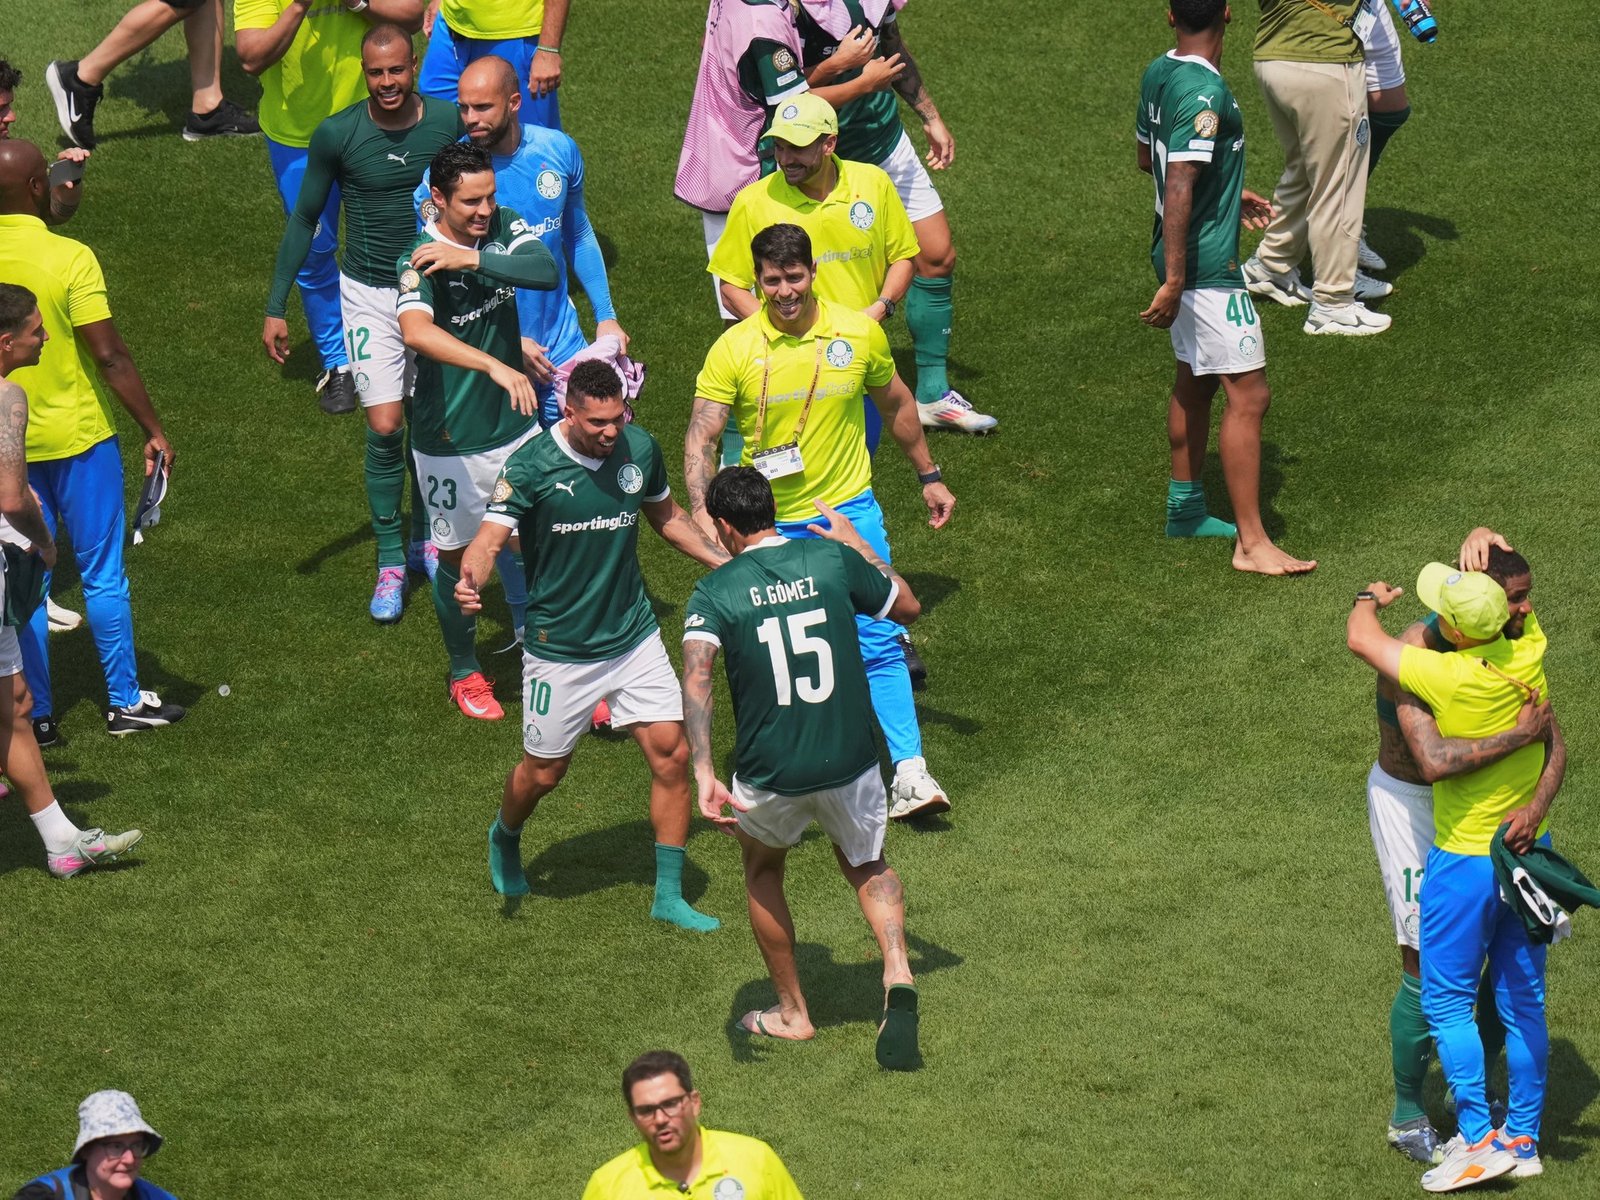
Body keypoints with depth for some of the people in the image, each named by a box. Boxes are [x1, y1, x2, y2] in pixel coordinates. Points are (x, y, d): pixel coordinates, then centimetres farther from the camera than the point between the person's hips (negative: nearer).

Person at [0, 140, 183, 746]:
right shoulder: (70, 259, -17)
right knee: (103, 575, 9)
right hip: (77, 438, -4)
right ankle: (124, 703, 17)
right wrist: (153, 429, -10)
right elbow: (108, 355, -18)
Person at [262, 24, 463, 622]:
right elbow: (304, 219, -2)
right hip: (370, 295, -2)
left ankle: (425, 535, 31)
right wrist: (276, 308, -3)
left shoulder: (449, 123, -10)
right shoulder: (337, 135, -14)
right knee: (385, 428, -9)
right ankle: (390, 562, 3)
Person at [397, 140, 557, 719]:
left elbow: (547, 271, -23)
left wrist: (472, 258, -33)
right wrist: (496, 367, -53)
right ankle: (464, 672, 35)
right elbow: (416, 331, -42)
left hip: (516, 428, 4)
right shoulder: (420, 260, -22)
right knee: (457, 558, 13)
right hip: (451, 443, -4)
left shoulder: (503, 228, -5)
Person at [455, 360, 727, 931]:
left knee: (671, 753, -5)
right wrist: (470, 581, -48)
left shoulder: (639, 448, -4)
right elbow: (489, 539, -27)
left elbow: (667, 515, 15)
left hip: (634, 636, 4)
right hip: (559, 646, -4)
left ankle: (669, 895, 7)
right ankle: (504, 839, 45)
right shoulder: (530, 467, -19)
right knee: (544, 771, 10)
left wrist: (727, 561, 8)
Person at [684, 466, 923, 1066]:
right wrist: (858, 545, 25)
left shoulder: (713, 594, -8)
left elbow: (696, 677, -24)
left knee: (762, 870, 30)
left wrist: (703, 776, -33)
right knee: (867, 864, 28)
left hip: (769, 778, -1)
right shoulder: (833, 560, -4)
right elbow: (908, 607, 12)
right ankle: (897, 974, 0)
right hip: (851, 763, 1)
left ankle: (791, 1013, 37)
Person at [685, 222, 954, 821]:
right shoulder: (733, 350, -12)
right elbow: (701, 438, -14)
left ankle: (909, 771, -6)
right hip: (771, 524, -1)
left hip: (850, 509, 1)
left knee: (877, 638, -7)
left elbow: (896, 404, 13)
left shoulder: (859, 332, -5)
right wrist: (701, 508, -29)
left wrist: (929, 477, 20)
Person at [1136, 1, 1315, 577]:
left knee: (1195, 377, 22)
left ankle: (1185, 508, 35)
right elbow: (1178, 190, -27)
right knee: (1248, 395, -7)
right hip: (1207, 264, -10)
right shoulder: (1205, 93, -23)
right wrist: (1173, 282, -27)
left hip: (1178, 254, 10)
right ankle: (1251, 544, -6)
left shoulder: (1158, 74, 5)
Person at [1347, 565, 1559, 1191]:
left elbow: (1361, 639, -11)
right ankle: (1523, 1139, 21)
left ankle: (1479, 1139, 4)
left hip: (1467, 861, -6)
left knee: (1446, 1002, 6)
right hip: (1529, 850, 6)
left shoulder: (1453, 677, -25)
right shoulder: (1529, 651, -10)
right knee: (1522, 1001, 13)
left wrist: (1370, 599, 7)